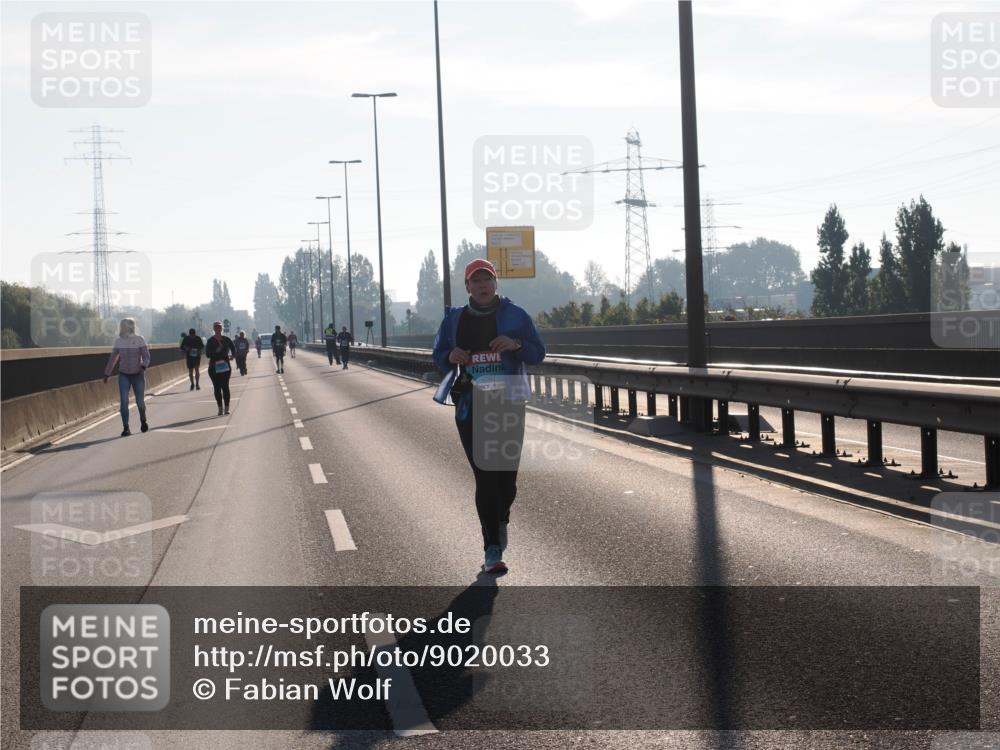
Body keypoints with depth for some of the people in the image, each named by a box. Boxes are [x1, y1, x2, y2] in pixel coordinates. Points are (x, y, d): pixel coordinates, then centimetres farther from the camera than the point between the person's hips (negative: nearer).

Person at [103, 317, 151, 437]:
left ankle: (143, 420, 37)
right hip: (124, 375, 2)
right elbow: (112, 359, 9)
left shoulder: (139, 339, -8)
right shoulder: (118, 341, 0)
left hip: (138, 375, -1)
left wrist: (143, 367, -31)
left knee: (140, 402, 7)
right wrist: (107, 374, 10)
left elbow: (146, 357, -12)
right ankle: (125, 428, -9)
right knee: (124, 402, -12)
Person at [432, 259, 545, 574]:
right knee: (485, 476, -8)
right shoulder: (454, 319, 10)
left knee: (507, 473, -1)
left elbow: (538, 354, 6)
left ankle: (500, 521, 32)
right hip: (471, 406, 0)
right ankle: (492, 550, -6)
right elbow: (438, 356, 17)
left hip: (509, 404, 0)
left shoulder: (515, 316, 6)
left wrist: (516, 344, -15)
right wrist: (451, 357, -7)